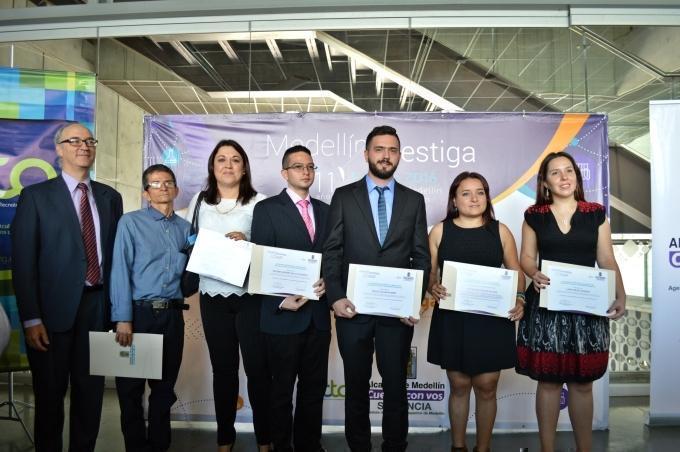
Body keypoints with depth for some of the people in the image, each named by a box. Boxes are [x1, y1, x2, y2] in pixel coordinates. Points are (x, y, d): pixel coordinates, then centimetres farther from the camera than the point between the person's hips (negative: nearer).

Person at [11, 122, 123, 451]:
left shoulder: (110, 197, 9)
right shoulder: (36, 196, -1)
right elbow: (23, 261, -5)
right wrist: (31, 319, -11)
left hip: (98, 305, 3)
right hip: (55, 308, -3)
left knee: (91, 391, 13)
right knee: (50, 394, 12)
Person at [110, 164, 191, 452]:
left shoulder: (185, 228, 11)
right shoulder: (131, 222, -1)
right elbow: (120, 270, -8)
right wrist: (123, 319, -14)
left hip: (172, 314, 4)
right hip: (139, 312, -3)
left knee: (165, 386, 12)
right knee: (131, 387, 6)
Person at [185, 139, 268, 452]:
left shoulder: (258, 201, -3)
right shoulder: (199, 201, 10)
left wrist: (247, 242, -21)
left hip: (249, 296, -3)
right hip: (212, 297, 4)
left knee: (257, 367, 1)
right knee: (223, 369, 13)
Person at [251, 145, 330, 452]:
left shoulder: (324, 210, 11)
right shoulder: (267, 208, -4)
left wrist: (326, 283, -8)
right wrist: (281, 301, -16)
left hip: (318, 314, 5)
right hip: (283, 315, -4)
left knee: (314, 387, 15)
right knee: (282, 389, 11)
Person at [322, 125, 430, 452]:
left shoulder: (414, 200, 6)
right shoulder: (344, 196, 3)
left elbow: (421, 256, 4)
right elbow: (331, 252, -1)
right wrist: (335, 297, -11)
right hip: (353, 306, 0)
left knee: (395, 385, 11)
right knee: (356, 384, 14)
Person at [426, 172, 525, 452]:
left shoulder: (500, 231, 5)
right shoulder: (440, 231, 3)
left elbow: (516, 272, 6)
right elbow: (429, 271, 4)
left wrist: (519, 299, -11)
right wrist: (433, 288, -17)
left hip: (492, 320, 0)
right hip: (452, 319, 0)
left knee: (486, 387, 6)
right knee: (459, 386, 9)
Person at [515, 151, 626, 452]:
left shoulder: (596, 213, 6)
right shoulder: (534, 216, 5)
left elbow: (607, 260, 5)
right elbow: (527, 257, 5)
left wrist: (620, 295, -9)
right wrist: (535, 275, -17)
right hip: (546, 306, 0)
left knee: (582, 382, 7)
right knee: (548, 380, 4)